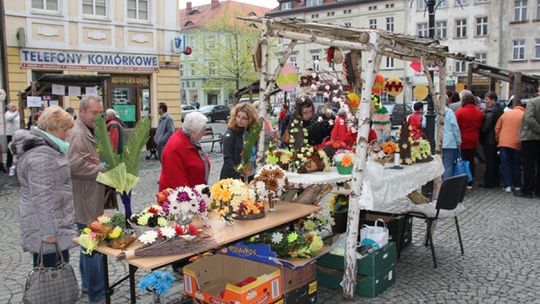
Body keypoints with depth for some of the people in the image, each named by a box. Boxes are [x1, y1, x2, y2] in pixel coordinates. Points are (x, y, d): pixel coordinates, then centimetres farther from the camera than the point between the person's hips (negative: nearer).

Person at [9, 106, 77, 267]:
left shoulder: (44, 149, 14)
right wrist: (48, 231, -24)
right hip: (48, 227, -10)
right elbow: (42, 197, -25)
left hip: (53, 225, 10)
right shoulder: (41, 156, -21)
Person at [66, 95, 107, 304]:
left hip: (93, 201, 11)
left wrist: (104, 166, 10)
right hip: (86, 203, -11)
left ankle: (88, 284, 35)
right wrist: (103, 168, -20)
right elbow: (75, 165, -29)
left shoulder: (90, 132, 17)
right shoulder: (77, 134, -17)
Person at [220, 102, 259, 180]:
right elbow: (228, 159, -16)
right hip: (232, 177, -5)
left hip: (250, 177, 5)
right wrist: (237, 176, -23)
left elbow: (254, 155, 9)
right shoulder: (230, 134, -10)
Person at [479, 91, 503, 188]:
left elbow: (485, 127, -20)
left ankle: (489, 182, 1)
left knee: (489, 161, -4)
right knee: (495, 161, 15)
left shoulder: (490, 111, -18)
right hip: (497, 139, 9)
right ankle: (496, 181, 23)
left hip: (488, 140, -9)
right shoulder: (500, 110, 11)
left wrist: (481, 134, -8)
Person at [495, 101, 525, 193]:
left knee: (505, 164, 5)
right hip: (517, 144, -1)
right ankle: (517, 185, 17)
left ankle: (507, 185, -1)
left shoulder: (506, 113, 8)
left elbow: (497, 128, 8)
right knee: (516, 164, 12)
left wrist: (498, 139, 17)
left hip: (504, 143, 1)